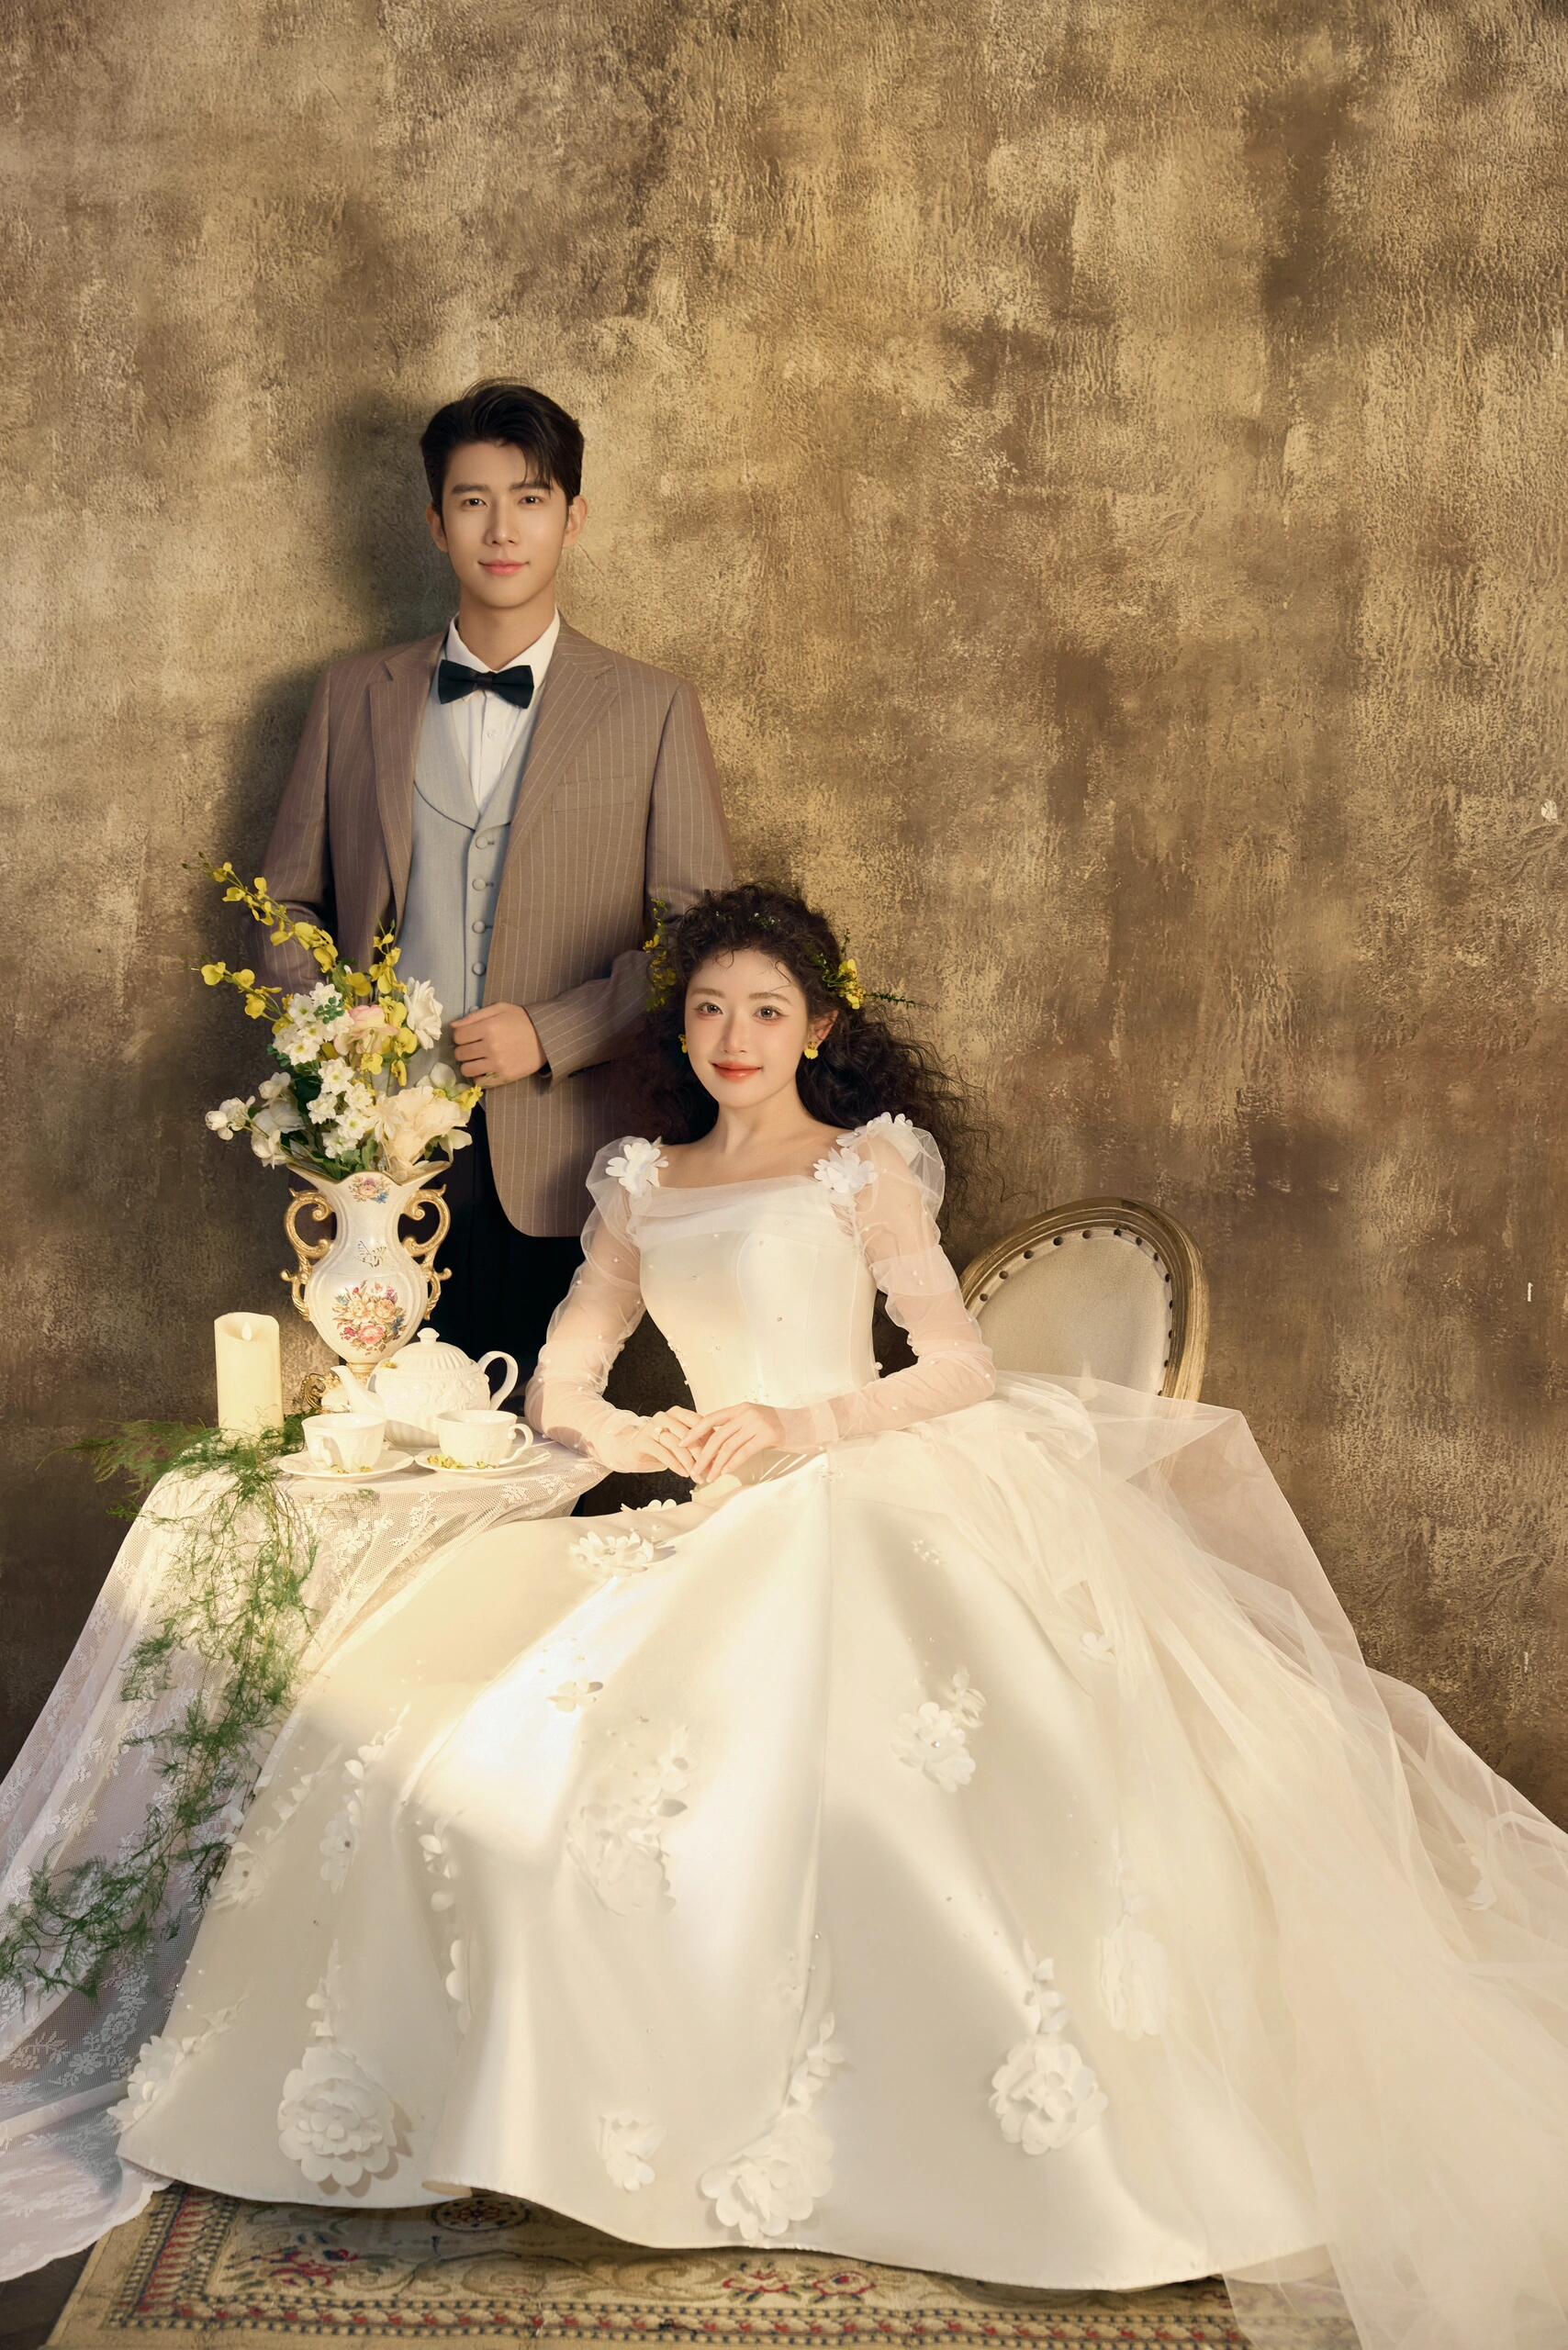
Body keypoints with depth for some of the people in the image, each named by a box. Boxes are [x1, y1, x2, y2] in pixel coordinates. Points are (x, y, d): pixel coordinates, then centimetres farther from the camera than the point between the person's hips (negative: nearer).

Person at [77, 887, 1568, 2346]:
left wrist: (809, 1425, -18)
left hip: (869, 1496, -4)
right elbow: (556, 1384, 15)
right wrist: (631, 1435, -8)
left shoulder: (864, 1165, 9)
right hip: (713, 1523, 5)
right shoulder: (640, 1186, 20)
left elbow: (960, 1361, -2)